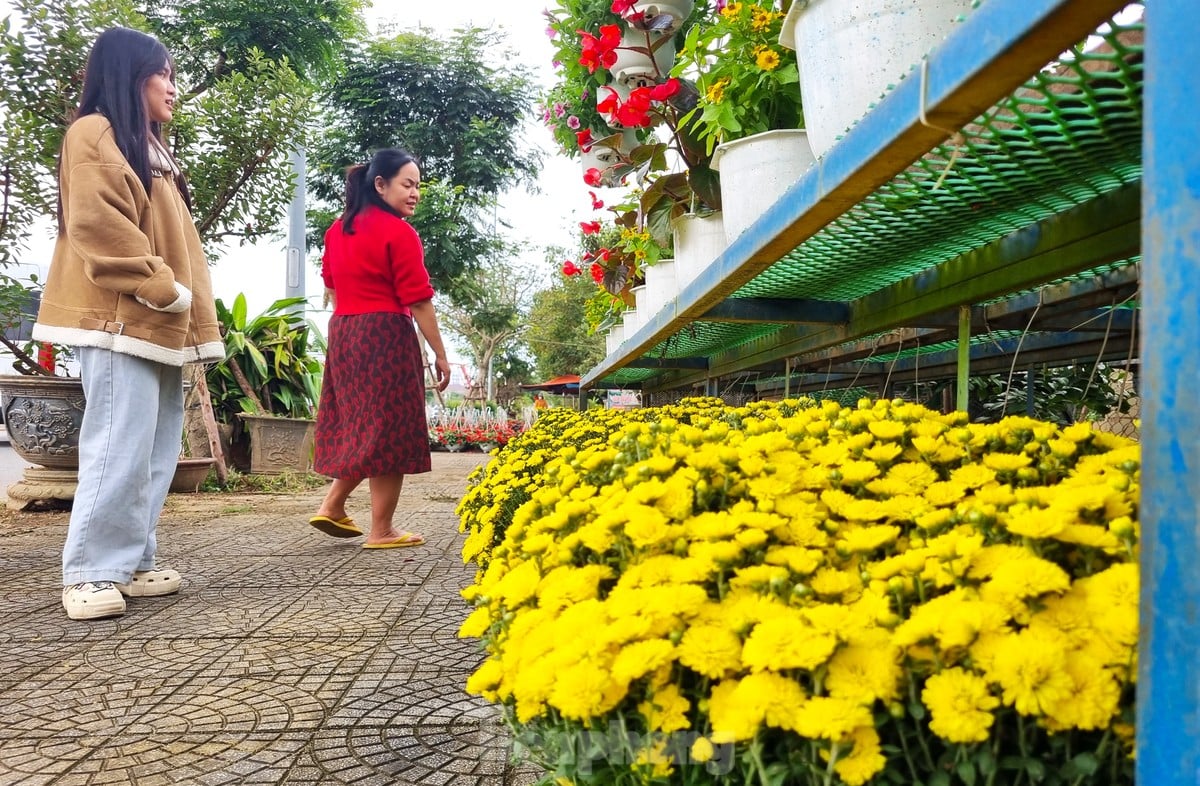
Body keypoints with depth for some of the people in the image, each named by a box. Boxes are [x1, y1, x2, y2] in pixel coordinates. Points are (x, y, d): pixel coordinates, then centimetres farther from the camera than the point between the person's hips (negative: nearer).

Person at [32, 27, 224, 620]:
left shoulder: (154, 152, 24)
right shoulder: (94, 134, -2)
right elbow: (99, 225, -15)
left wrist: (200, 320, 14)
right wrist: (164, 289, -15)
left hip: (158, 326, 9)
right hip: (119, 321, -9)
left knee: (156, 453, 6)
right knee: (121, 447, -12)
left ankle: (130, 563, 12)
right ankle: (89, 573, -4)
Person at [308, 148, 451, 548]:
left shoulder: (337, 230, 15)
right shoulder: (398, 232, -10)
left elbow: (331, 288, 19)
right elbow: (418, 300, -13)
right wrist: (440, 354, -9)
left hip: (343, 336, 8)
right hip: (386, 336, -8)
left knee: (360, 424, 19)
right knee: (388, 429, -1)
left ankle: (331, 506, 15)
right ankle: (381, 531, 4)